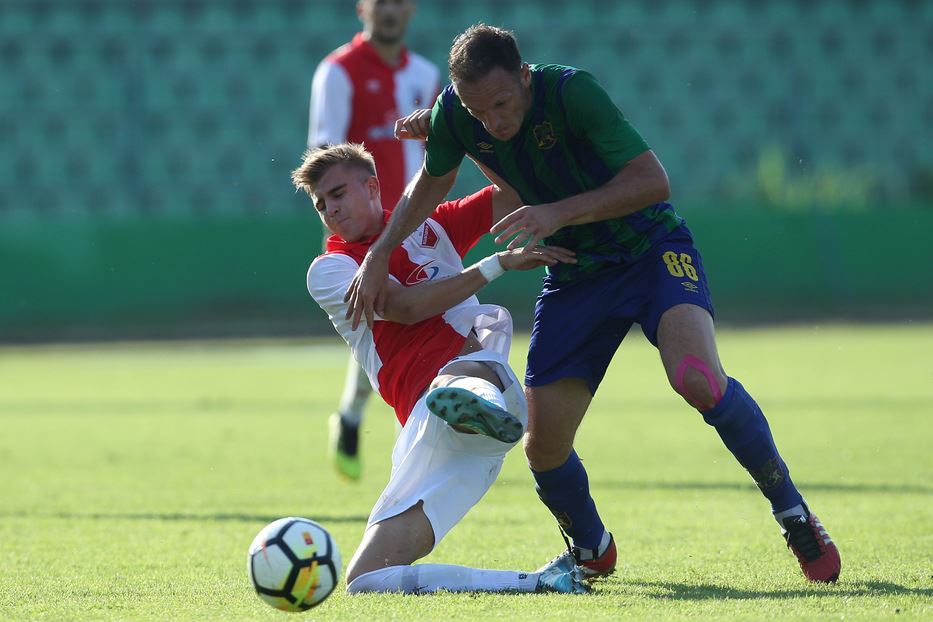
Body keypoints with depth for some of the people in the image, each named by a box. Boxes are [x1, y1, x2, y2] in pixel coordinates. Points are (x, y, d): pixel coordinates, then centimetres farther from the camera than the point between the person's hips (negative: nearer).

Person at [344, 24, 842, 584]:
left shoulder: (570, 91, -26)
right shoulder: (456, 112, -12)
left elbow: (653, 181, -29)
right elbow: (432, 183, 10)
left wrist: (559, 212, -36)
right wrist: (379, 255, -1)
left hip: (652, 249, -5)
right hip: (574, 274, 5)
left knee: (699, 381, -30)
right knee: (544, 447, -3)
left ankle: (795, 514, -11)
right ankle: (591, 551, 28)